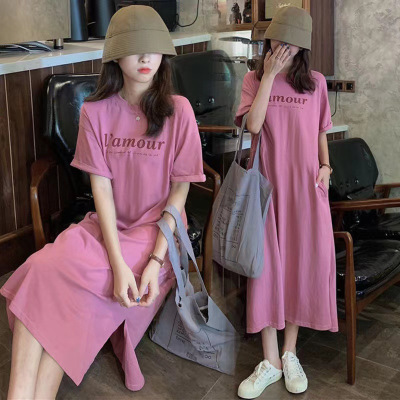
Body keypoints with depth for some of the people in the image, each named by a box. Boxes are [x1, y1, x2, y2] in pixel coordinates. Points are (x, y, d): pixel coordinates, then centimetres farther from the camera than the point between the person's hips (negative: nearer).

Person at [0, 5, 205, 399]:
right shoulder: (95, 111, 1)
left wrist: (156, 261, -18)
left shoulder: (178, 110, -6)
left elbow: (180, 190, -5)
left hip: (157, 230, -3)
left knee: (70, 282, -27)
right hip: (106, 227, 3)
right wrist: (118, 263, -19)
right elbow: (102, 188, -6)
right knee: (45, 267, -27)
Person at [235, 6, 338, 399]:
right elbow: (253, 124, -14)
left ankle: (290, 353, 21)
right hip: (268, 184, -1)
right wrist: (269, 75, -12)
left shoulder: (315, 82, 6)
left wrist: (325, 165, -1)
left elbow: (320, 132, 14)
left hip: (306, 186, 1)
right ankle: (270, 361, 11)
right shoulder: (254, 79, 3)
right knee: (267, 265, 1)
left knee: (303, 262, 4)